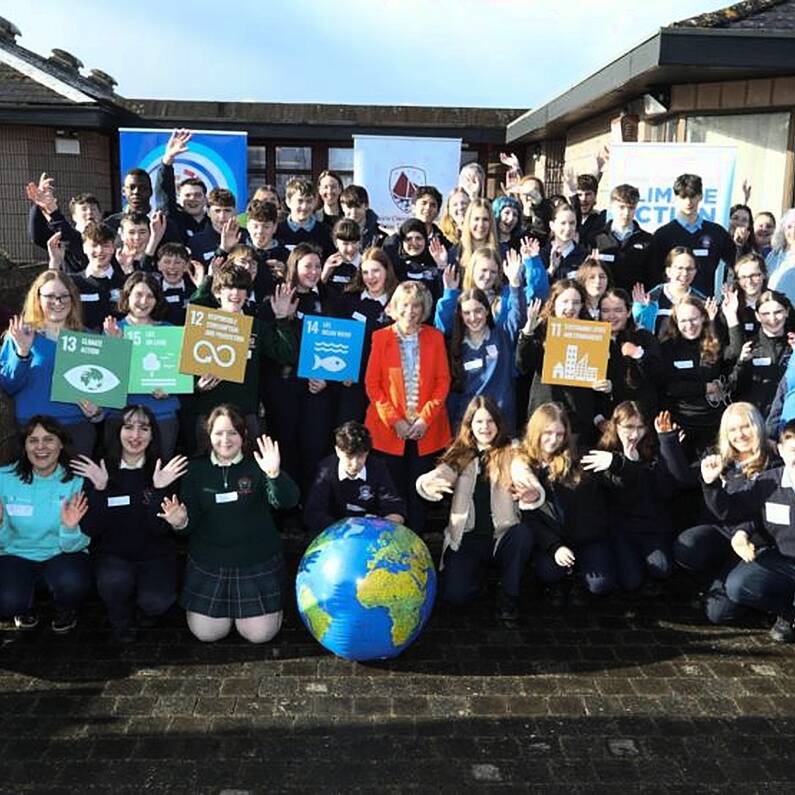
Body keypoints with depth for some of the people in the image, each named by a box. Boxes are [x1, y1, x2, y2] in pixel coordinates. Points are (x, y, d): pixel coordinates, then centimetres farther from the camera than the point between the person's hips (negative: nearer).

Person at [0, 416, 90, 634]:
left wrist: (70, 528, -32)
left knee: (73, 584, -33)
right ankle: (26, 607, 12)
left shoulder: (77, 482, -13)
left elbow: (73, 546, -10)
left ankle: (66, 610, 5)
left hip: (61, 556, -1)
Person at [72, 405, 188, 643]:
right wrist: (99, 489, -24)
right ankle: (122, 621, 2)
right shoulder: (97, 471, -5)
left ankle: (145, 608, 13)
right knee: (115, 579, -32)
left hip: (155, 554, 0)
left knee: (157, 602, -26)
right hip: (112, 554, 0)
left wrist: (159, 489, -26)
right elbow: (90, 530, -11)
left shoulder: (165, 470, -7)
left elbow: (160, 529, -13)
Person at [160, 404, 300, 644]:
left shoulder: (257, 466, -7)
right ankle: (224, 605, 32)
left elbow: (287, 502, -22)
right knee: (207, 634, 0)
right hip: (208, 563, 2)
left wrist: (275, 474, -41)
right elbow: (191, 522, 0)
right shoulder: (195, 469, 1)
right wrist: (180, 523, -24)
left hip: (257, 561, -1)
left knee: (260, 634, -3)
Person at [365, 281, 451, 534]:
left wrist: (426, 418, -8)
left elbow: (443, 380, 3)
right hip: (390, 429, -1)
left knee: (419, 491, 4)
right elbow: (372, 384, -1)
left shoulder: (435, 337, 4)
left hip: (426, 428, 1)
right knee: (394, 490, 4)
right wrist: (394, 420, -9)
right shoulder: (381, 337, 0)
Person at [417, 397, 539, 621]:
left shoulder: (511, 454, -1)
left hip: (502, 537, -1)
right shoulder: (460, 455, 3)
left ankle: (509, 596, -8)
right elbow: (439, 474, -14)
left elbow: (530, 484, -16)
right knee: (455, 594, -19)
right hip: (467, 538, 1)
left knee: (523, 534, -33)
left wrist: (533, 495, -42)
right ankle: (482, 570, 17)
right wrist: (427, 485, -40)